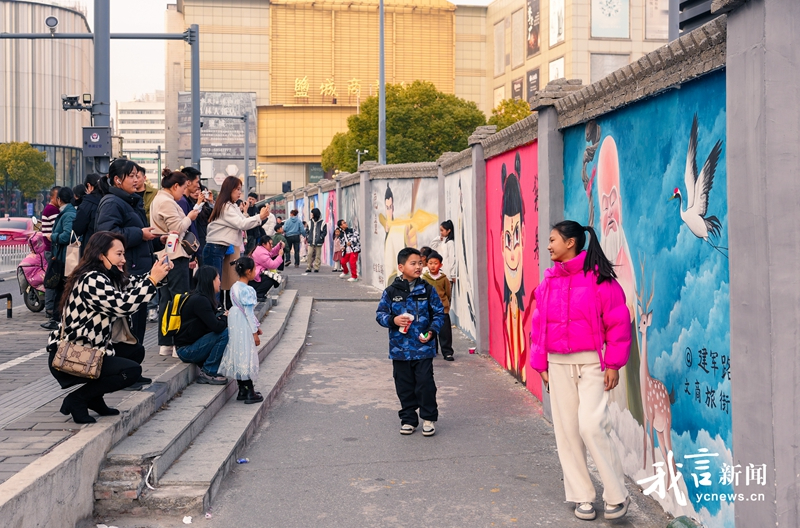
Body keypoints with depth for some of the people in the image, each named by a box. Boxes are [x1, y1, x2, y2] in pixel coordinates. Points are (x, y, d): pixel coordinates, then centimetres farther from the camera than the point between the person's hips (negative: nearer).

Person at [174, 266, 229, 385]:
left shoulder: (202, 298, 11)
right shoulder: (200, 300, -19)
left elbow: (214, 321, 15)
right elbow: (216, 327, -26)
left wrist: (223, 317, -6)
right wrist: (226, 317, -6)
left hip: (193, 345, 10)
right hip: (186, 350, -10)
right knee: (225, 333, -20)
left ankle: (205, 371, 1)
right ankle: (208, 373, -10)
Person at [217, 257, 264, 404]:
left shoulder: (234, 287, 9)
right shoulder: (246, 290, -19)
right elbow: (249, 312, -19)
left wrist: (255, 327, 20)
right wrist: (255, 332, -13)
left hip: (235, 326, 9)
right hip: (244, 329, -9)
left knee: (239, 357, 13)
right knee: (246, 357, -3)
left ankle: (242, 390, 21)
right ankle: (250, 393, 4)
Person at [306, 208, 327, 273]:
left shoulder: (322, 222, 1)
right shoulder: (310, 222, 13)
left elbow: (325, 232, 1)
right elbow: (307, 230, 19)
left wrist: (321, 237, -12)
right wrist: (308, 237, 5)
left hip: (318, 242, -3)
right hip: (311, 242, 3)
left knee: (317, 255, -1)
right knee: (310, 254, -4)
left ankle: (316, 268, 4)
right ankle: (308, 267, 1)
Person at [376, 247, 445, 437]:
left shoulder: (427, 289, 0)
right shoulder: (391, 291, -1)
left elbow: (439, 313, 4)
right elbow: (380, 313, 3)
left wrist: (432, 331, -10)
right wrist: (392, 320, -17)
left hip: (423, 347, -1)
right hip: (400, 348, 1)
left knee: (425, 384, -2)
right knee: (404, 386, 10)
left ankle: (429, 418, 14)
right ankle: (408, 419, 23)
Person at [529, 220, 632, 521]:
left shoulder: (598, 276, -8)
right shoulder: (549, 281, 8)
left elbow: (618, 323, -8)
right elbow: (539, 325, 12)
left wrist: (613, 364, -10)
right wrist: (541, 364, 10)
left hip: (592, 362, -6)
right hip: (558, 364, 6)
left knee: (591, 426, -15)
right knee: (567, 431, 7)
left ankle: (617, 495, 3)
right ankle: (582, 497, 18)